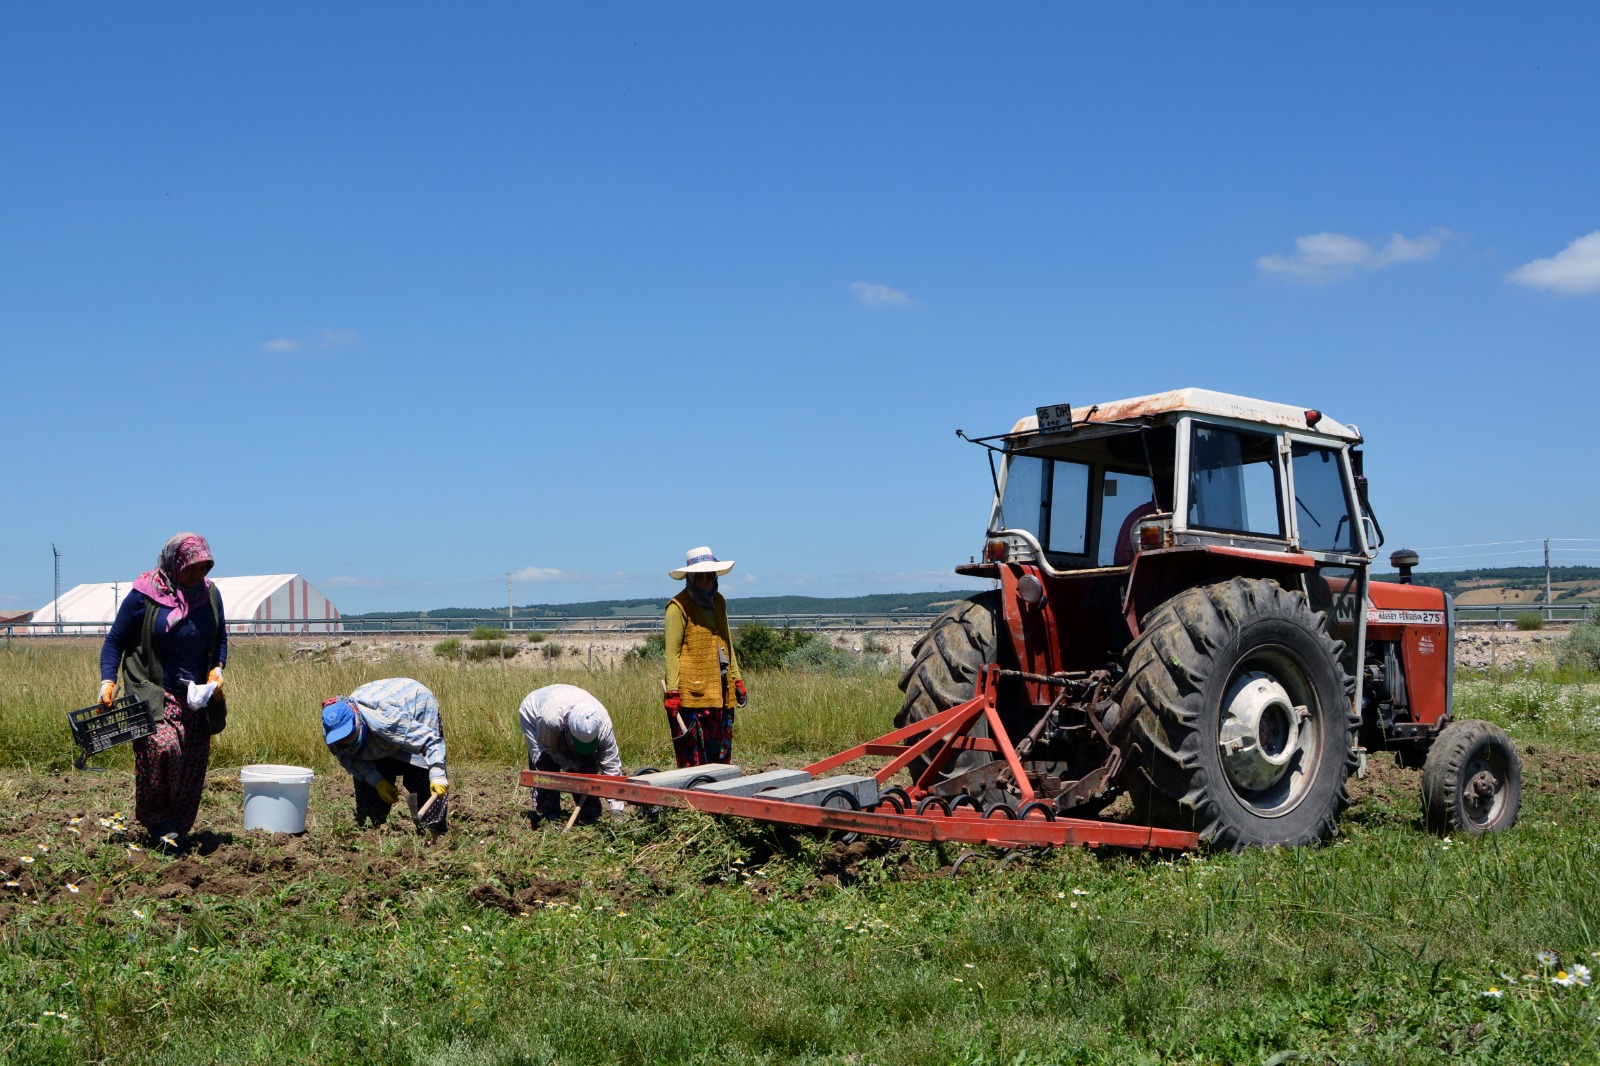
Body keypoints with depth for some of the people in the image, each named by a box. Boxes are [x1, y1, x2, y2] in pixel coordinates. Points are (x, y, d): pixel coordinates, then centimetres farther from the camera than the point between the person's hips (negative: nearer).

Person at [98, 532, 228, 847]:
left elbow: (220, 638, 19)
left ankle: (177, 829, 19)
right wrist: (107, 682, -11)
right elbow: (114, 641, 0)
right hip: (152, 692, -5)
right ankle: (155, 821, -6)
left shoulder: (210, 594, 5)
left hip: (194, 696, 5)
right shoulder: (144, 596, -8)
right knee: (161, 747, -24)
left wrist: (217, 668, 1)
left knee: (193, 763, 4)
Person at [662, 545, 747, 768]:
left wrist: (737, 679, 20)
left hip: (721, 694, 7)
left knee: (721, 757, 9)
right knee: (694, 760, -7)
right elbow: (672, 652, -10)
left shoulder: (719, 601, 16)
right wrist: (672, 692, -15)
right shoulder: (679, 606, -6)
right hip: (693, 694, -7)